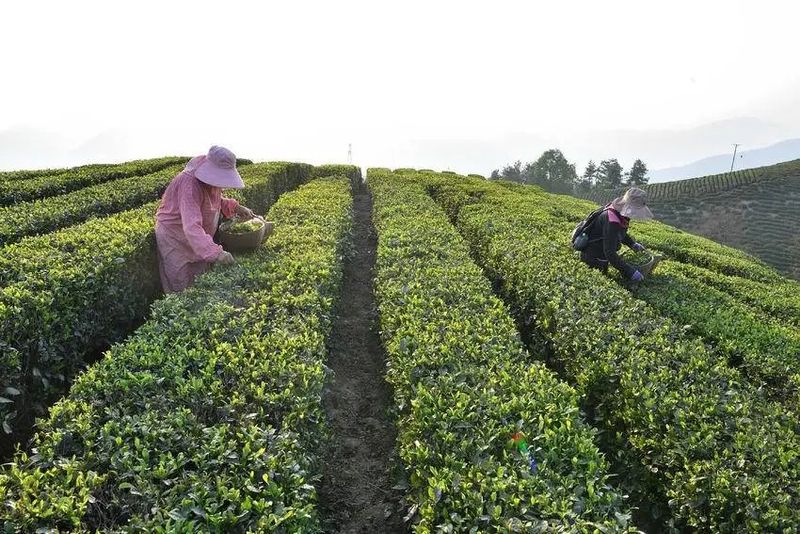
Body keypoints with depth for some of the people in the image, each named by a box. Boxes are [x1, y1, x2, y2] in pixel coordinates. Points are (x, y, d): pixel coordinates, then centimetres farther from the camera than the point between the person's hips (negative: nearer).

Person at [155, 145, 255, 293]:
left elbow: (216, 201, 15)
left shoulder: (212, 181, -7)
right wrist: (216, 252, -54)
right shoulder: (190, 184, -34)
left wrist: (236, 207, -4)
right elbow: (191, 226, -45)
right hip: (175, 238, -8)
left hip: (199, 241, 8)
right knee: (181, 288, 2)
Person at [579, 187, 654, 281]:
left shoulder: (621, 214, -7)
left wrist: (633, 243, 0)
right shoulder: (611, 221, -36)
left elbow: (621, 233, 17)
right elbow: (610, 253, -37)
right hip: (593, 254, -9)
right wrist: (630, 271, -36)